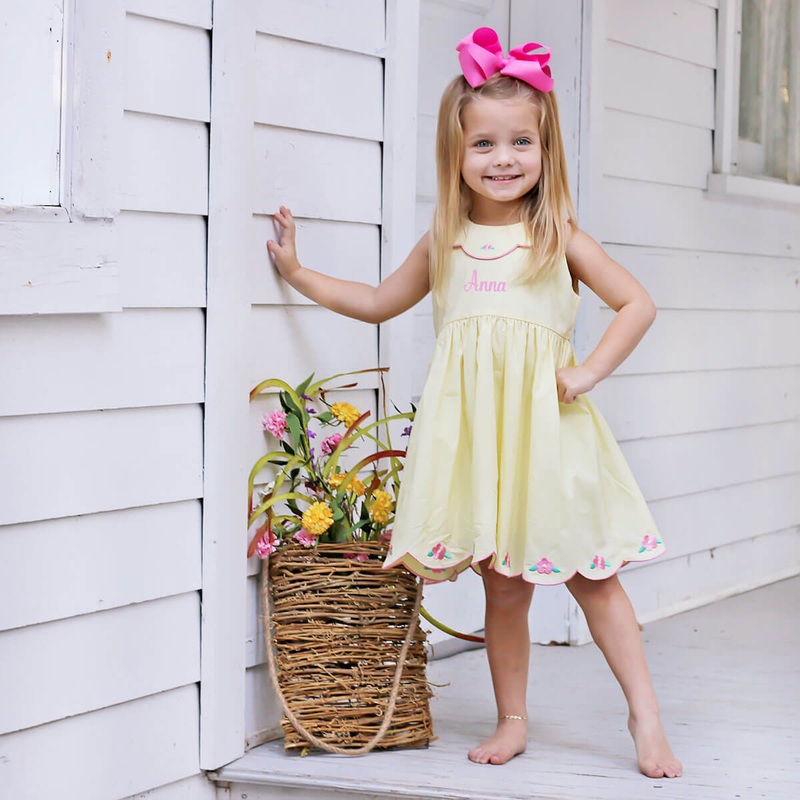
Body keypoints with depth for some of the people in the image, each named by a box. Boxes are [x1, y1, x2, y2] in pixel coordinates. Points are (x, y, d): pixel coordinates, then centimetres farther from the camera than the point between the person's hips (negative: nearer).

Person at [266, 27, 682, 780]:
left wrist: (589, 371, -7)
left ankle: (645, 718, 8)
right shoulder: (445, 244, 11)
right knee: (503, 587, 6)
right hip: (472, 431, 2)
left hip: (544, 426, -2)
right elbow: (379, 301, 25)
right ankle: (512, 721, 19)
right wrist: (298, 273, 22)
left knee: (592, 575, 1)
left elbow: (638, 303, 2)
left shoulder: (558, 239, 1)